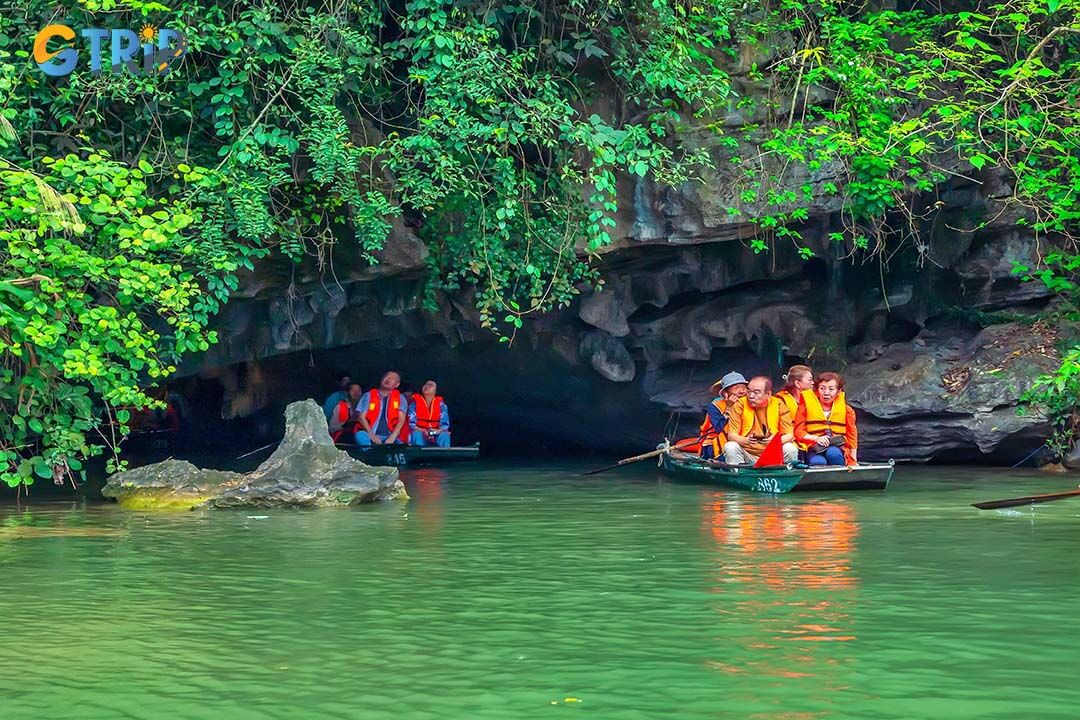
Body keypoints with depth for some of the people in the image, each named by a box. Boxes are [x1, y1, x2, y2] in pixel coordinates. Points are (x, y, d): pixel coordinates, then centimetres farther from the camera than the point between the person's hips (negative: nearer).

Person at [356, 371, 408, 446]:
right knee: (360, 435, -33)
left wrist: (393, 437, -15)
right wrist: (371, 435, -12)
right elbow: (362, 417, 3)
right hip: (372, 435, 0)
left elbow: (401, 419, 2)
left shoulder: (400, 398, 13)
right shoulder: (369, 395, 11)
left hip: (390, 437, 0)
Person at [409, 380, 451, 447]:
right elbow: (411, 424, -6)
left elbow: (445, 424, 0)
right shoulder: (415, 402, -1)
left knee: (445, 435, -30)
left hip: (435, 435, 1)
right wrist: (422, 431, -23)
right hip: (420, 432, -1)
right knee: (417, 434, -35)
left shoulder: (440, 404, 3)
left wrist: (439, 430, -22)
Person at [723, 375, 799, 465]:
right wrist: (745, 440, -29)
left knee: (790, 449, -25)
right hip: (747, 453, -1)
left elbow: (789, 435, -4)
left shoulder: (779, 405, -3)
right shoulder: (740, 404, -5)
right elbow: (731, 435, -7)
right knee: (730, 447, -27)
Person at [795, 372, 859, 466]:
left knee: (833, 453, -36)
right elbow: (799, 432, 2)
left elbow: (852, 436, 15)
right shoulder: (806, 405, 6)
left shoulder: (846, 409, 11)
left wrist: (853, 462, 8)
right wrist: (816, 438, -16)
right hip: (814, 448, -1)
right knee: (818, 462, -37)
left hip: (837, 448, 2)